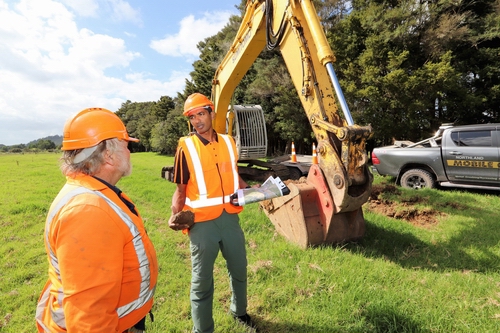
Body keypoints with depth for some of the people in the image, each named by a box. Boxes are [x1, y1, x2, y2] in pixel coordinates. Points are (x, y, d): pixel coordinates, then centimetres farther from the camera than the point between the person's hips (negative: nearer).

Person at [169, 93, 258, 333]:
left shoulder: (228, 142, 5)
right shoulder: (186, 147, -8)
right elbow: (181, 189, -4)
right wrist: (176, 215, -18)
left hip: (230, 217, 5)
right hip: (202, 222, -4)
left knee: (239, 269, 21)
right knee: (202, 279, 11)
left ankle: (239, 311, 48)